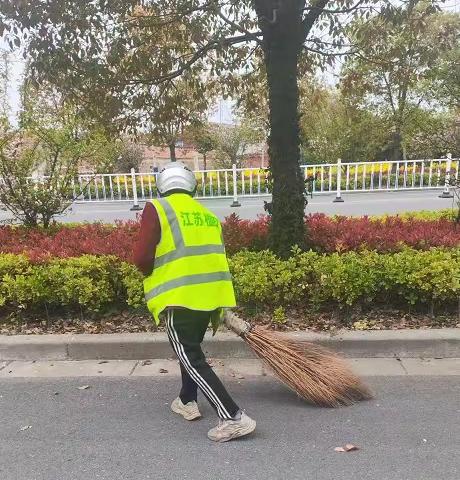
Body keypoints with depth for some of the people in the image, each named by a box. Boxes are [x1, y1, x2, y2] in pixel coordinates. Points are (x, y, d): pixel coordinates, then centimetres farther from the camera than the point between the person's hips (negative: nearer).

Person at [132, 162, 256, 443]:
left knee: (191, 358, 2)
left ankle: (233, 418, -1)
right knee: (191, 347, 26)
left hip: (180, 296, -6)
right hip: (210, 293, 7)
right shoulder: (208, 215, 14)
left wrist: (156, 275, 13)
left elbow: (142, 257, -10)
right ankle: (187, 401, 37)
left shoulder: (157, 209, -3)